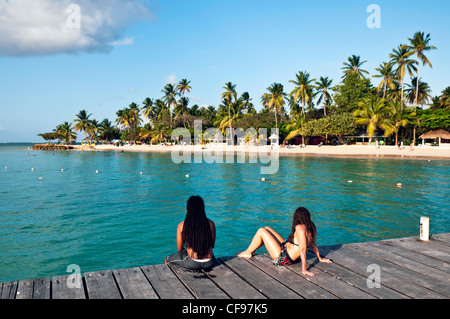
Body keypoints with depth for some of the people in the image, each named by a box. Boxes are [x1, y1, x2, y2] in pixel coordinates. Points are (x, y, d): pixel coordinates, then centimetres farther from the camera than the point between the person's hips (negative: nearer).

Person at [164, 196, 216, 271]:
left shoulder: (182, 225, -9)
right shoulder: (210, 223, -4)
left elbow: (179, 249, 0)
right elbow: (212, 245, 8)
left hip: (192, 264, -3)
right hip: (209, 263, 3)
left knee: (166, 260, 25)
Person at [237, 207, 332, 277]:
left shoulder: (300, 228, -29)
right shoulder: (312, 227, -3)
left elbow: (302, 250, -33)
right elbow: (313, 244, 5)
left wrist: (304, 270, -32)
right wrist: (320, 258, 19)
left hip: (283, 258, -9)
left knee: (261, 231, -5)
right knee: (267, 229, 17)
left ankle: (248, 253, 16)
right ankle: (250, 250, 34)